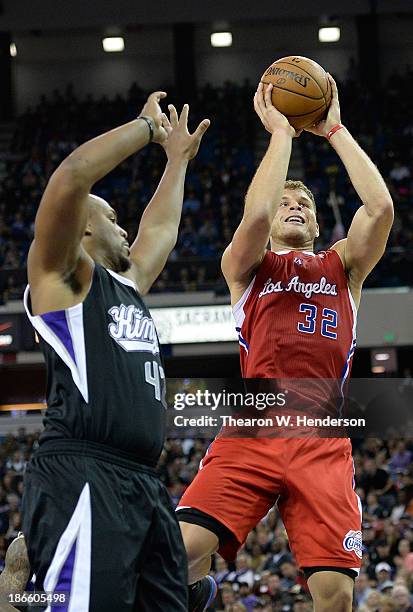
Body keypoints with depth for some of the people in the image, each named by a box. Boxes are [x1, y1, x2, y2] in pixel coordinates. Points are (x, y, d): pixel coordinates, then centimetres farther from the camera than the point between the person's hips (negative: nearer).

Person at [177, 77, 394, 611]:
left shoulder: (343, 265, 23)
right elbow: (254, 216, -5)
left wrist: (334, 130, 10)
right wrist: (281, 132, 4)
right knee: (184, 549, -23)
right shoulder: (245, 266, 18)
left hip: (323, 441, 1)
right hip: (252, 430, -1)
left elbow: (380, 208, 4)